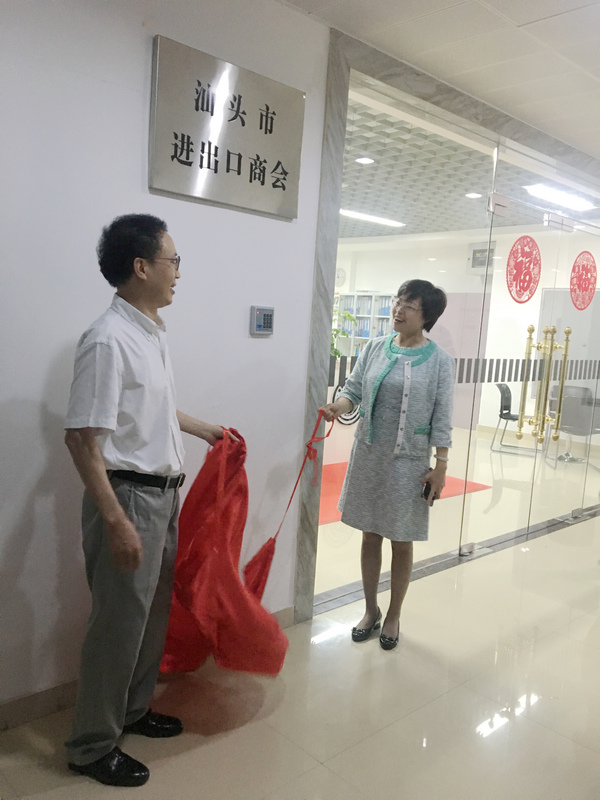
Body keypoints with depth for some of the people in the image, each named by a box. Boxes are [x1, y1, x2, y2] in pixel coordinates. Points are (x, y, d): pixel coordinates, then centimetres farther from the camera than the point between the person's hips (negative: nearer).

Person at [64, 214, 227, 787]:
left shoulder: (153, 332, 8)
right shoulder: (108, 340, -21)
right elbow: (83, 438, -23)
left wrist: (205, 430, 31)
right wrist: (115, 521, -24)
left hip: (163, 493, 9)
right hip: (127, 496, -9)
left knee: (155, 610, 20)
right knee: (120, 622, 5)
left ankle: (133, 710, 41)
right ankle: (92, 746, 26)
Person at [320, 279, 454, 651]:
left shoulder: (440, 360, -8)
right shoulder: (375, 348, 2)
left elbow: (442, 418, -8)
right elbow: (354, 389, 3)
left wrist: (441, 466, -9)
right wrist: (339, 405, -19)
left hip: (409, 463, -3)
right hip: (369, 456, 3)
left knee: (402, 543, 11)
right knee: (371, 536, 15)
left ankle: (393, 616, 31)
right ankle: (371, 610, 34)